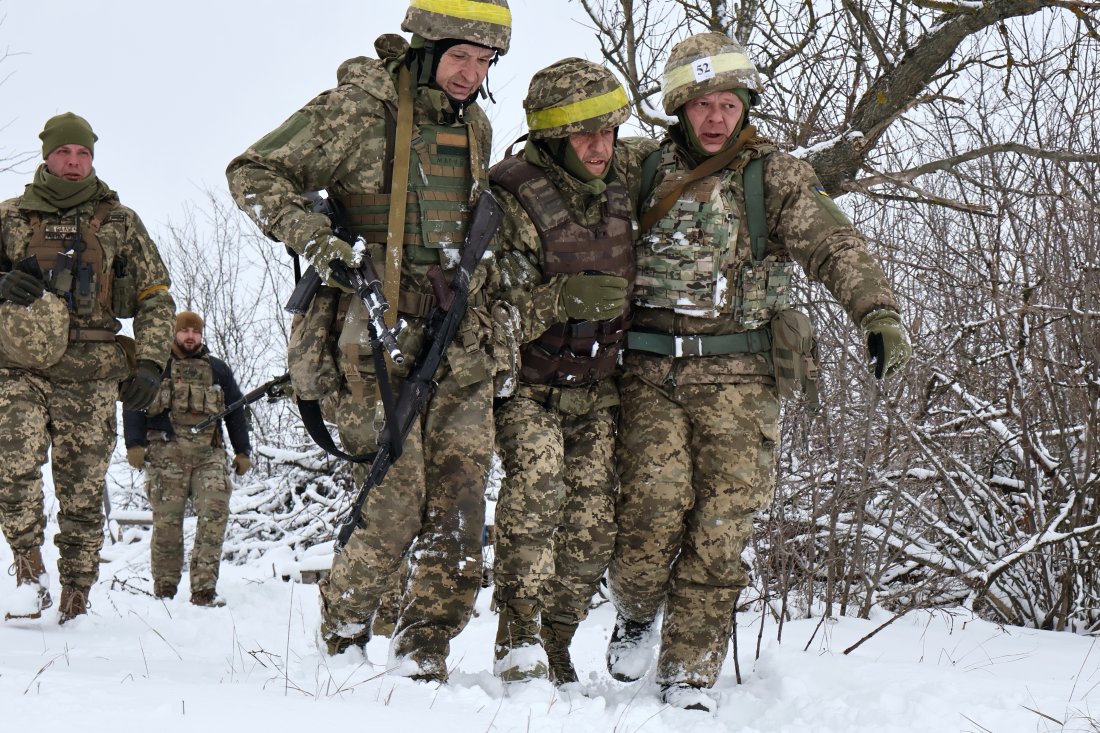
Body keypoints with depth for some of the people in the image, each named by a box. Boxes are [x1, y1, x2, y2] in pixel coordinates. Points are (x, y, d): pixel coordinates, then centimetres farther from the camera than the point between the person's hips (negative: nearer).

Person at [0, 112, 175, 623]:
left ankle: (75, 599, 7)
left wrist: (149, 364, 0)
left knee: (83, 492, -1)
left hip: (91, 378, 0)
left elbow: (156, 297, 12)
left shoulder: (119, 222, 12)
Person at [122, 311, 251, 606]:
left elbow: (236, 412, 25)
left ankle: (204, 590, -16)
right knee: (167, 521, -5)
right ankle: (164, 591, 3)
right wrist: (134, 445, -6)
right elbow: (133, 406, 7)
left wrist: (243, 451, 17)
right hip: (166, 453, -2)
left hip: (209, 454, 2)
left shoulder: (218, 369, 23)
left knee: (215, 511, -16)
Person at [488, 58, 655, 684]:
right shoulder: (515, 200, -19)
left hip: (596, 387, 5)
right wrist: (563, 298, -30)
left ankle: (554, 646, 12)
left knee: (592, 525, -4)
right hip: (526, 385, -5)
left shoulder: (625, 171, -2)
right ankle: (518, 633, -25)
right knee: (538, 465, -31)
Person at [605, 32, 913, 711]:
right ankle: (637, 612, 21)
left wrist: (879, 312, -24)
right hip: (653, 374, 1)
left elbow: (835, 246, -9)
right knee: (652, 511, -11)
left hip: (738, 376, -1)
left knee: (721, 527, -5)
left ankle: (690, 673, 7)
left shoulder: (775, 176, 4)